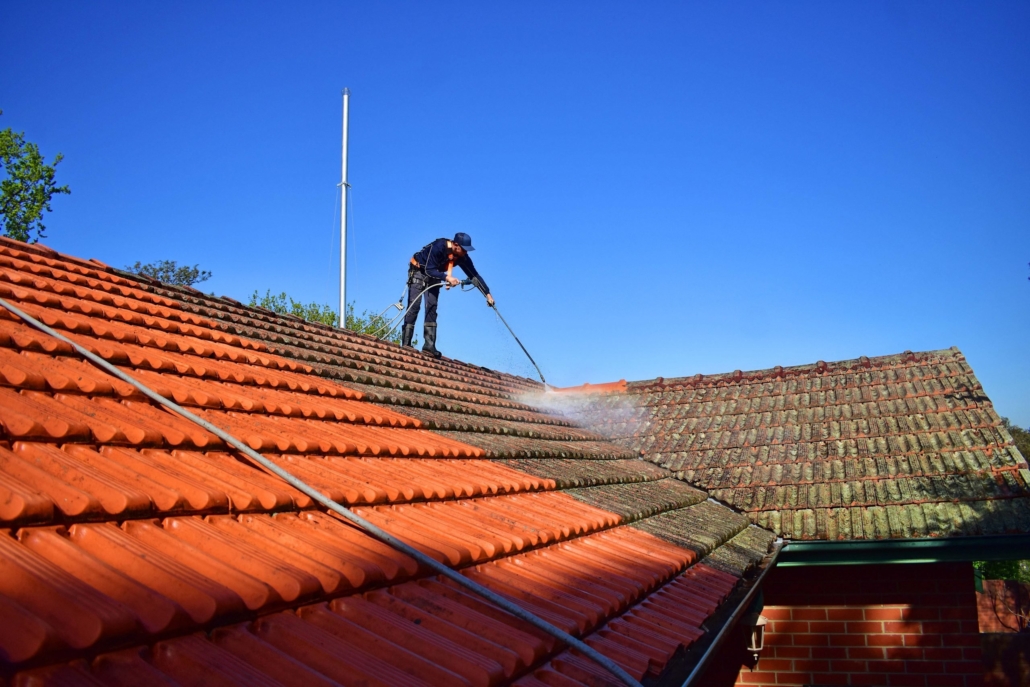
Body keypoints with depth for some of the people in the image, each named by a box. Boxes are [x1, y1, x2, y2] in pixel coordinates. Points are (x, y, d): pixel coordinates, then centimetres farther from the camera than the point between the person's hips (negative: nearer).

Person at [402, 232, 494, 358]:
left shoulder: (462, 257, -15)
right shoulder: (438, 247, -33)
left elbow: (474, 276, -11)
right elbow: (429, 270, -32)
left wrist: (488, 294, -16)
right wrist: (447, 278, -42)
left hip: (434, 276, 5)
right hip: (418, 271, -5)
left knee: (432, 307, -8)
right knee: (414, 305, -14)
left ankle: (429, 344, -11)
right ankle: (405, 344, -13)